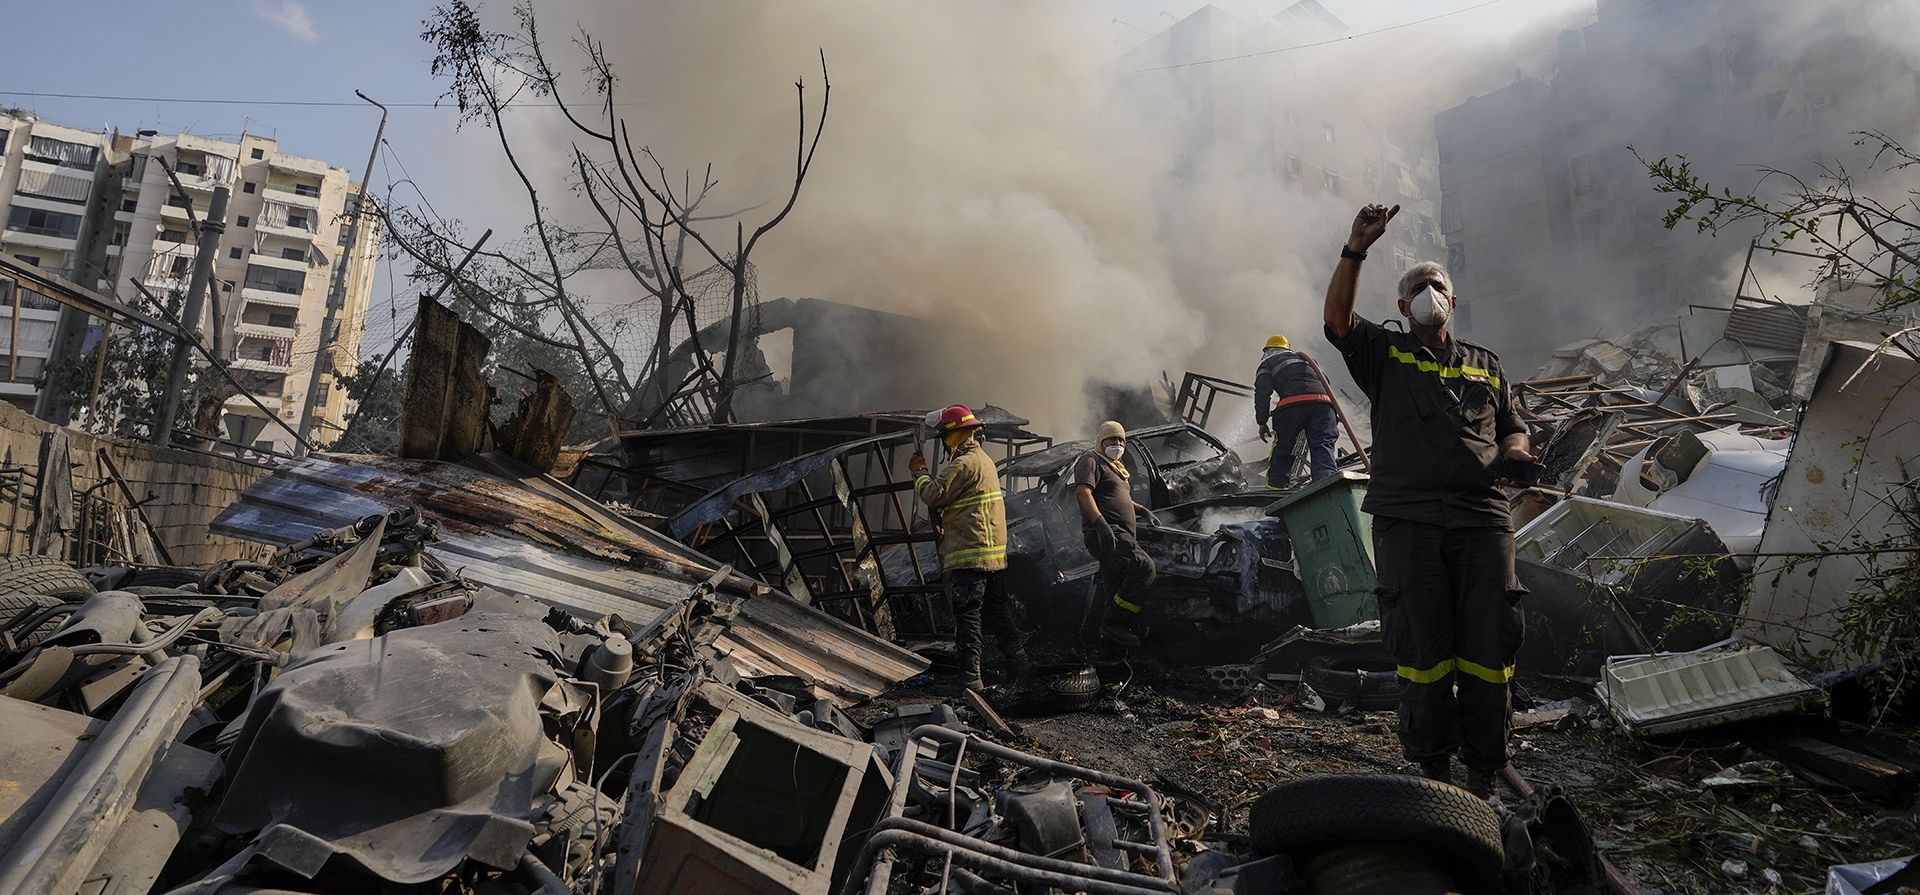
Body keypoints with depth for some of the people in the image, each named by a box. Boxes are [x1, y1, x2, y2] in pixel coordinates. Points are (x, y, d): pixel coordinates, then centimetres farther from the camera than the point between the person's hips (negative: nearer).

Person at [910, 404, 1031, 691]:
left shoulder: (963, 464, -14)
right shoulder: (985, 459, 19)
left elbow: (934, 495, -14)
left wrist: (920, 471, 1)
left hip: (968, 554, -10)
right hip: (994, 554, 10)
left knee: (967, 614, -6)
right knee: (998, 610, 16)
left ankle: (971, 676, -7)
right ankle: (1019, 663, 20)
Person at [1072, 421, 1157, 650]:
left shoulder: (1116, 468, 30)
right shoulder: (1091, 461, -2)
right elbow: (1082, 492, -18)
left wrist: (1142, 510, 27)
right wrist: (1100, 523, -30)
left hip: (1119, 536, 11)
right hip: (1106, 535, -10)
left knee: (1110, 588, 11)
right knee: (1144, 566, -26)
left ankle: (1090, 632, 19)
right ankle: (1114, 622, -22)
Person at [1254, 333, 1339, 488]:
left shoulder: (1268, 362, 23)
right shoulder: (1303, 357, 39)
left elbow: (1262, 393, 7)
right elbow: (1325, 382, 32)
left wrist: (1262, 422, 6)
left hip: (1293, 403, -3)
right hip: (1323, 401, 3)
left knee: (1282, 446, 11)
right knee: (1323, 446, -3)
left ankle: (1275, 483, 12)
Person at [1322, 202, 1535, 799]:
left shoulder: (1486, 366, 24)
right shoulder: (1385, 356, 12)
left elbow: (1512, 430, 30)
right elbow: (1337, 318, -6)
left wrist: (1515, 451, 6)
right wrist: (1356, 249, -15)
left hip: (1482, 519, 3)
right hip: (1408, 520, -3)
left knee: (1488, 649, 0)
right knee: (1422, 652, 0)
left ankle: (1484, 776, 11)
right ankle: (1433, 771, 11)